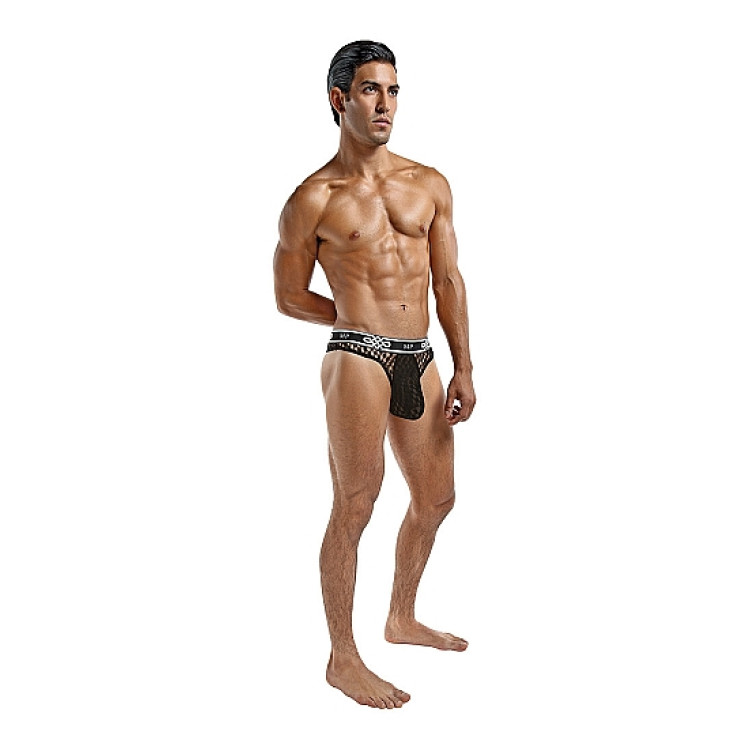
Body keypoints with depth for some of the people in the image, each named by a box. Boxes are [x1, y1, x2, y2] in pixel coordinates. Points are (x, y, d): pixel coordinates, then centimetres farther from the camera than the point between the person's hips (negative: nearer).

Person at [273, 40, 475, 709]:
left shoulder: (429, 185, 11)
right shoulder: (315, 198, -2)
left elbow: (449, 281, 11)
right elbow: (289, 296, 5)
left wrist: (463, 369, 5)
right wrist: (362, 318, 9)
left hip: (420, 360, 6)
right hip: (358, 360, -6)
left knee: (436, 497, 15)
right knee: (354, 508, -3)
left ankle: (403, 619, 37)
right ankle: (343, 659, 11)